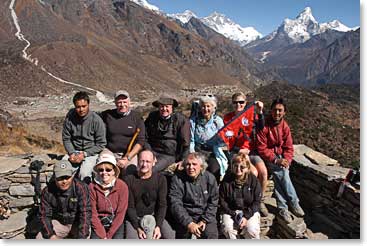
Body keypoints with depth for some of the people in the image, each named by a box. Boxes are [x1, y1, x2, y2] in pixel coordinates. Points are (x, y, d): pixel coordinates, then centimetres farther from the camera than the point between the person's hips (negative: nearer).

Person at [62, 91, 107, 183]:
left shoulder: (96, 120, -12)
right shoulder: (69, 118, -3)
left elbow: (101, 144, -7)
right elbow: (66, 139, 6)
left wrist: (85, 154, -15)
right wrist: (72, 153, -10)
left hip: (91, 152, -3)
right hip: (74, 151, 3)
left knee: (84, 174, -28)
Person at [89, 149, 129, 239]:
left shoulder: (122, 186, -11)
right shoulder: (92, 187, -10)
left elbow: (120, 214, -8)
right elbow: (93, 214, -7)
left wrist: (108, 235, -11)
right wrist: (103, 236, -12)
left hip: (116, 224, 0)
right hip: (98, 224, 1)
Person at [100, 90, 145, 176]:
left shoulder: (137, 117, 5)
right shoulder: (107, 115, 7)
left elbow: (140, 141, 1)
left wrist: (127, 158, -9)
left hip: (130, 154, 0)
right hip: (110, 154, 1)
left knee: (130, 171, -23)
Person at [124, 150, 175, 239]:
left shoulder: (160, 179, -1)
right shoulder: (129, 180, -5)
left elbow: (162, 205, -3)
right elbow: (130, 206, -6)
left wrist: (158, 226, -17)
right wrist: (138, 228, -18)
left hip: (154, 216, 2)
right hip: (134, 218, -1)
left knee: (170, 237, -20)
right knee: (131, 238, -28)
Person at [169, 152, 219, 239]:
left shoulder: (210, 178, 0)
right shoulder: (177, 179, -8)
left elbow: (213, 202, 4)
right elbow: (175, 204, -13)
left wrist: (204, 220, -8)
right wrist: (188, 223, -22)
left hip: (206, 216, 1)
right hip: (186, 216, 0)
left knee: (211, 234, -20)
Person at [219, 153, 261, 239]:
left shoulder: (254, 180, -5)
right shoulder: (226, 181, -6)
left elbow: (256, 202, -3)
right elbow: (222, 201, -2)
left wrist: (246, 216, -15)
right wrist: (233, 215, -14)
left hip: (250, 211, 0)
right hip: (230, 211, 1)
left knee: (251, 230, -25)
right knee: (228, 229, -26)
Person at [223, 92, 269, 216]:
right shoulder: (227, 117, -1)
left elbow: (261, 127, -14)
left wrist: (260, 112, -28)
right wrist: (239, 150, -11)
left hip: (252, 151, 3)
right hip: (236, 152, -3)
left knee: (263, 172, -20)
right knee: (254, 172, -24)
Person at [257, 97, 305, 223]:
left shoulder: (285, 126, 3)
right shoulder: (264, 125, -12)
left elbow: (289, 148, 5)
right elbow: (261, 148, -14)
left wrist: (286, 160, -14)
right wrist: (276, 160, -23)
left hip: (281, 157, 4)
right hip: (267, 157, -4)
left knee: (279, 177, -23)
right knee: (282, 173, -27)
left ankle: (283, 207, -18)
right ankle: (294, 203, -18)